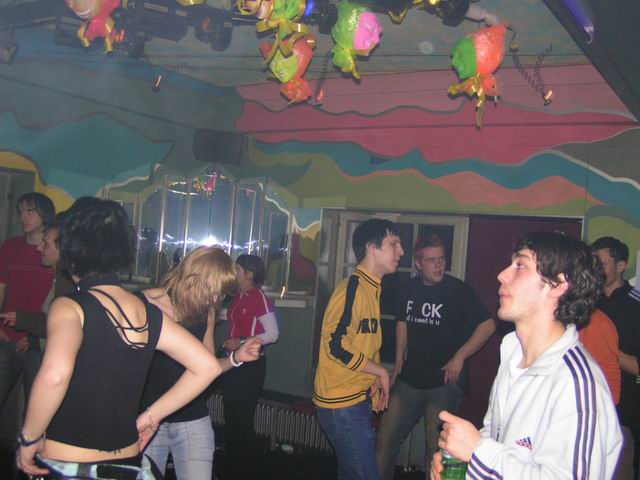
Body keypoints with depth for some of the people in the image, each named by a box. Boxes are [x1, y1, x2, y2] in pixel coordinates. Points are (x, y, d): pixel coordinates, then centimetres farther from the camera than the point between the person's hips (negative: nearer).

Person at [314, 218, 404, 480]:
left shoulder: (371, 288, 13)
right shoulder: (353, 287, -17)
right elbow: (336, 344, -25)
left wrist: (376, 379, 7)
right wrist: (380, 371, -14)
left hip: (357, 400, 10)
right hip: (342, 404, -10)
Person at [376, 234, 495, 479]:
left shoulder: (458, 290, -11)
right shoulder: (410, 289, 5)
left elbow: (488, 325, -11)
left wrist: (459, 358, -14)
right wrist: (399, 360, 11)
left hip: (445, 382, -5)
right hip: (410, 379, 5)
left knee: (437, 446, 4)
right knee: (385, 438, 7)